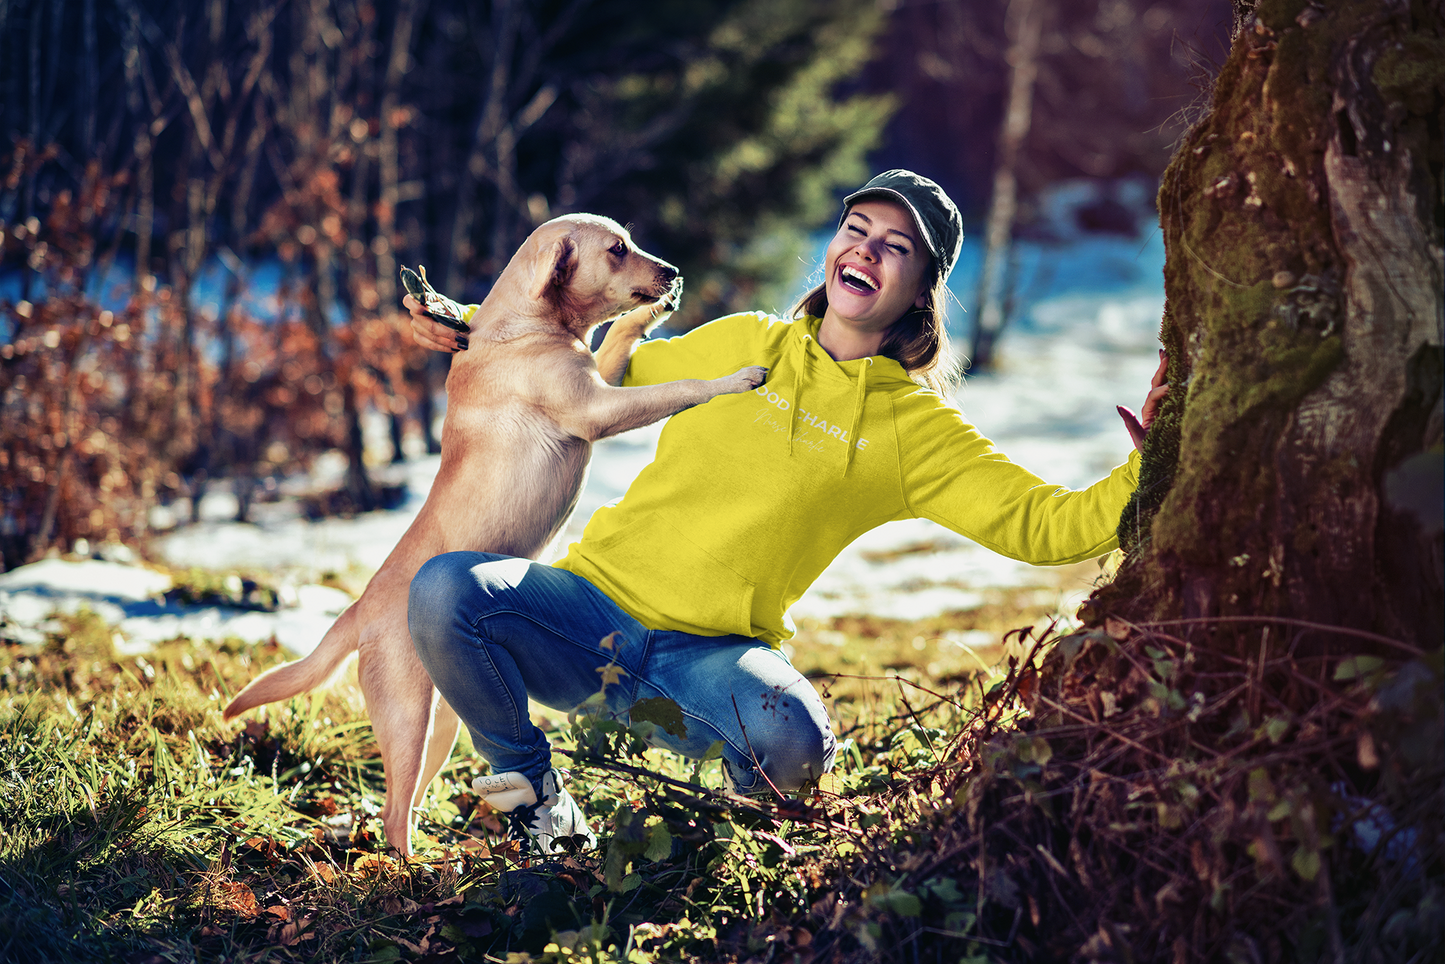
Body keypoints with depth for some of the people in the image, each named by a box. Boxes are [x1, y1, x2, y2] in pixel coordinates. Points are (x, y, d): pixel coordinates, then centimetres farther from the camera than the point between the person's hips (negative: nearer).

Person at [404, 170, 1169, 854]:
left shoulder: (915, 428, 4)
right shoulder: (744, 344, 10)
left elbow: (1044, 526, -5)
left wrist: (1143, 474, -22)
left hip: (710, 657, -2)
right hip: (593, 603, 2)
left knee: (792, 739, -37)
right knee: (446, 591, -27)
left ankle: (746, 804, 5)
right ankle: (533, 793, 1)